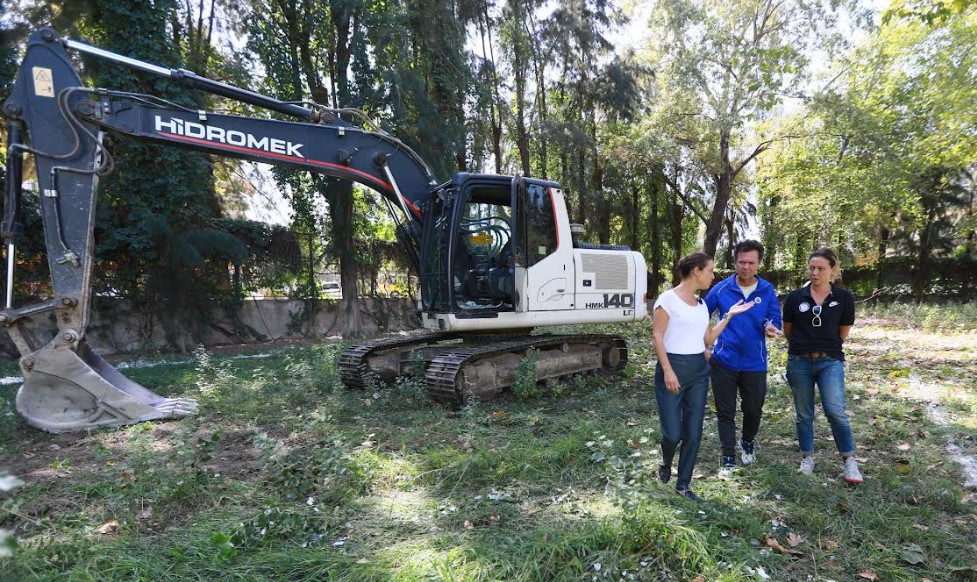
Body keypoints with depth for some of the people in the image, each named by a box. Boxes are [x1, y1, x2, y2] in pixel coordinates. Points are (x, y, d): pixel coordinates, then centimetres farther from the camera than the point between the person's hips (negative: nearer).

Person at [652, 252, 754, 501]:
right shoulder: (668, 298, -9)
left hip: (699, 369, 7)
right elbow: (658, 338, -12)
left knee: (694, 432, 6)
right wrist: (668, 371, -19)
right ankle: (666, 464, 29)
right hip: (673, 367, -7)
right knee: (673, 432, -4)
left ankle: (683, 484, 19)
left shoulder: (701, 303, 13)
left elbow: (708, 339, 15)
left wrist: (729, 315, 12)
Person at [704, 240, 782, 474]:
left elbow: (775, 321, -1)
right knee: (725, 412, 5)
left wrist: (771, 329, -25)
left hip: (755, 363, 1)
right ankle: (728, 458, 17)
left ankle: (748, 442, 44)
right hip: (724, 361, -1)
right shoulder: (721, 289, -4)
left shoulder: (767, 290, -2)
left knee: (753, 409, 14)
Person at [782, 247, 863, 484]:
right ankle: (807, 458, 24)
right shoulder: (795, 297, -1)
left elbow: (843, 333, 8)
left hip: (830, 361, -1)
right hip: (799, 362, 1)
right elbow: (787, 331, 10)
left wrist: (825, 343, 13)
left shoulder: (843, 298, -2)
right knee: (804, 414, 10)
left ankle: (850, 461, 6)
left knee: (835, 411, -12)